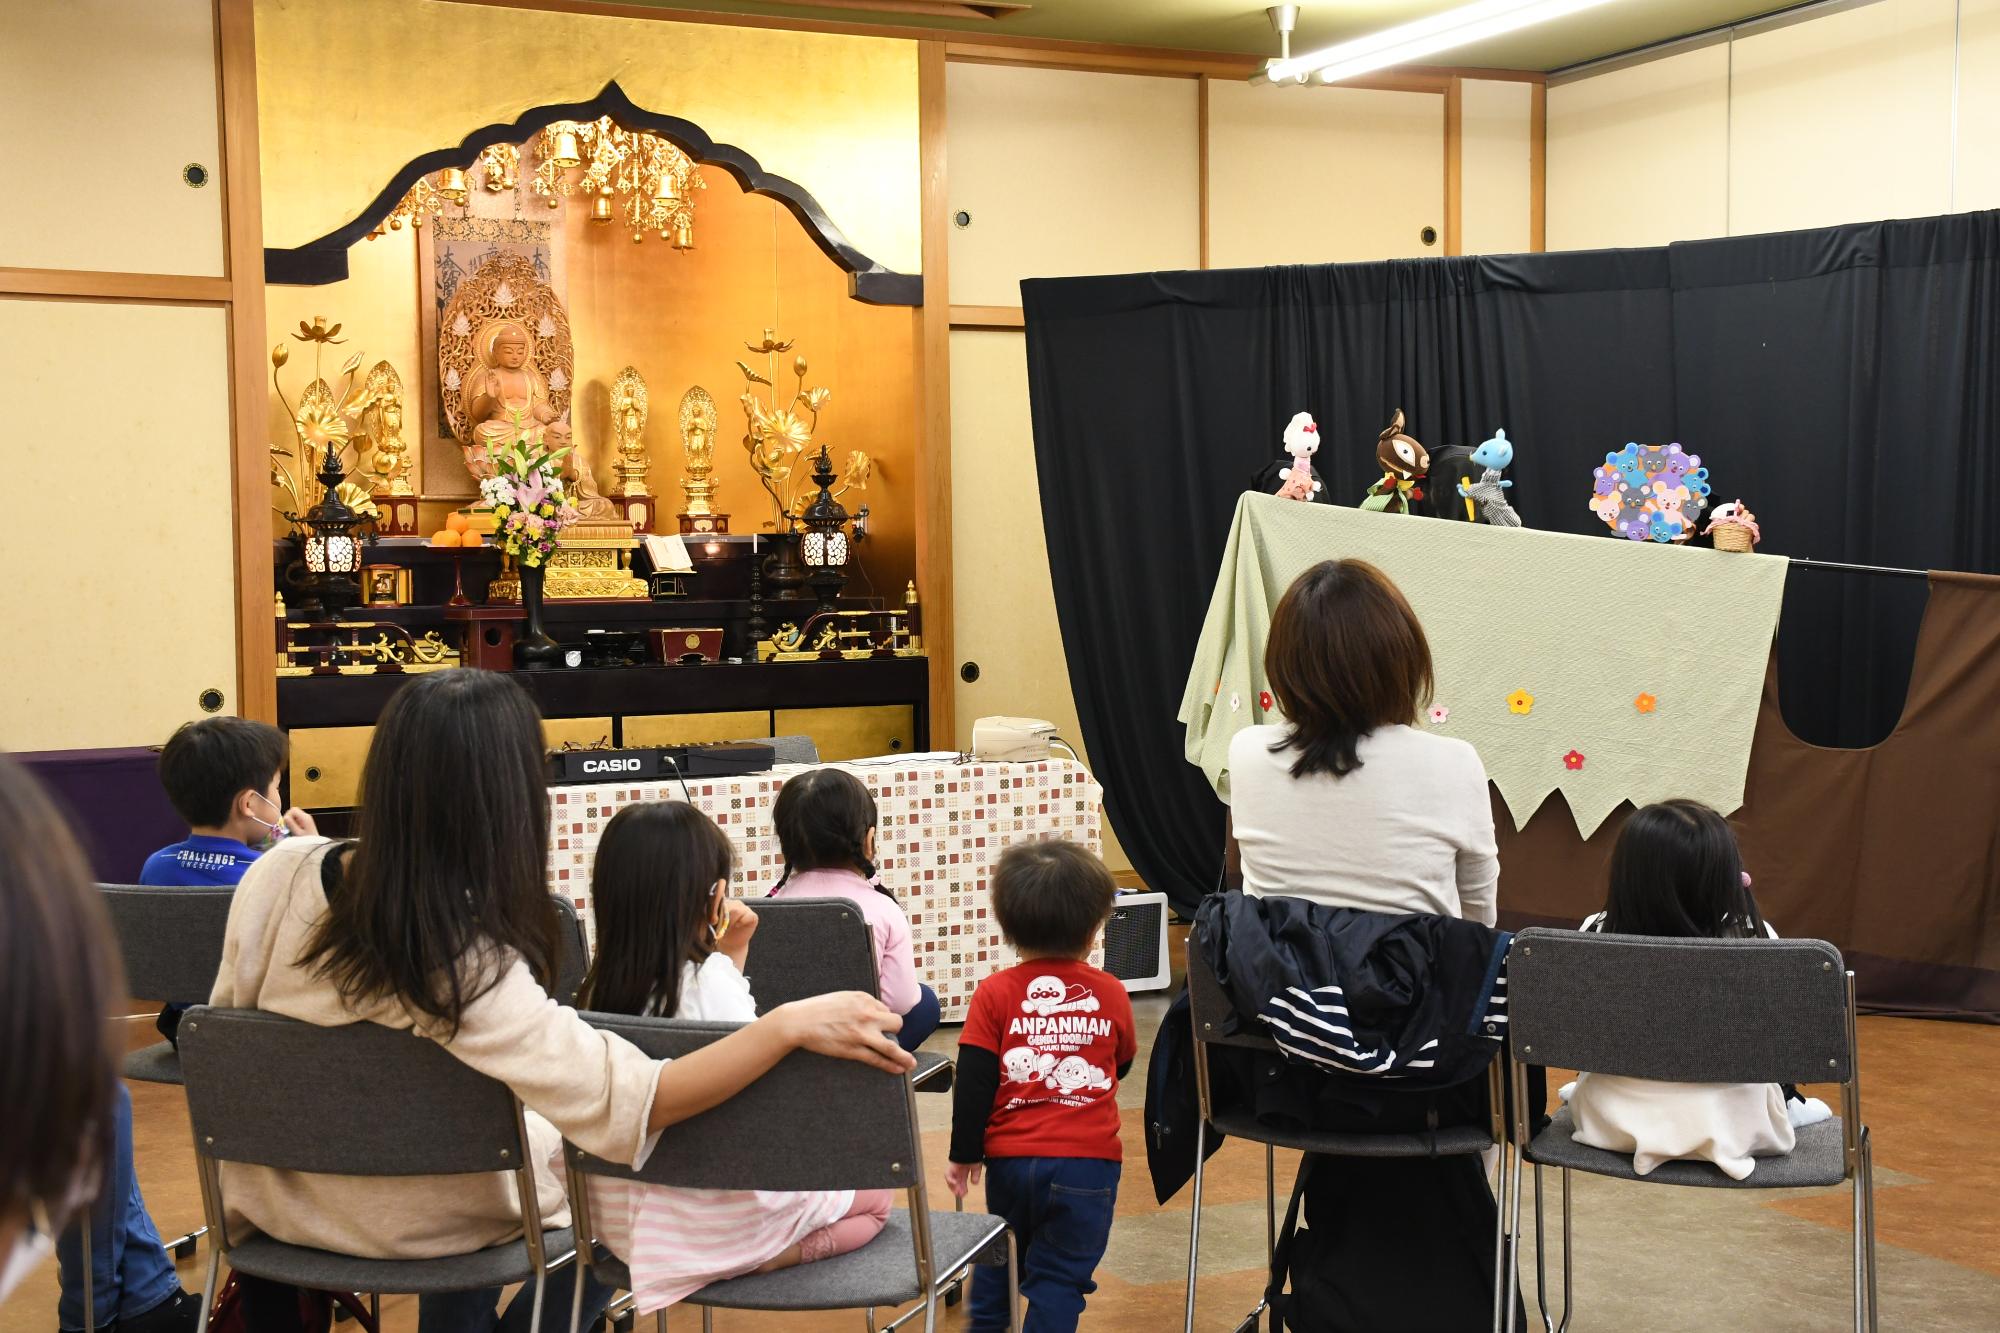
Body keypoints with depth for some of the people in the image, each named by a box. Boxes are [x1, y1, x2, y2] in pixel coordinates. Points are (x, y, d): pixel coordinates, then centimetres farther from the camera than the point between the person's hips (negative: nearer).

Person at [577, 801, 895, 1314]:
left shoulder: (603, 984, -4)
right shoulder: (711, 978, -22)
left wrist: (729, 955, 8)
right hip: (717, 1222, -8)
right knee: (876, 1189, 18)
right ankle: (772, 1258, -2)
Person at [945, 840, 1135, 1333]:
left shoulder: (995, 994, -5)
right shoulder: (1110, 994, -1)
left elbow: (973, 1084, -6)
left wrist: (964, 1154, 4)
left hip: (1011, 1158, 1)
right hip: (1088, 1161, -1)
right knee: (1059, 1277, 4)